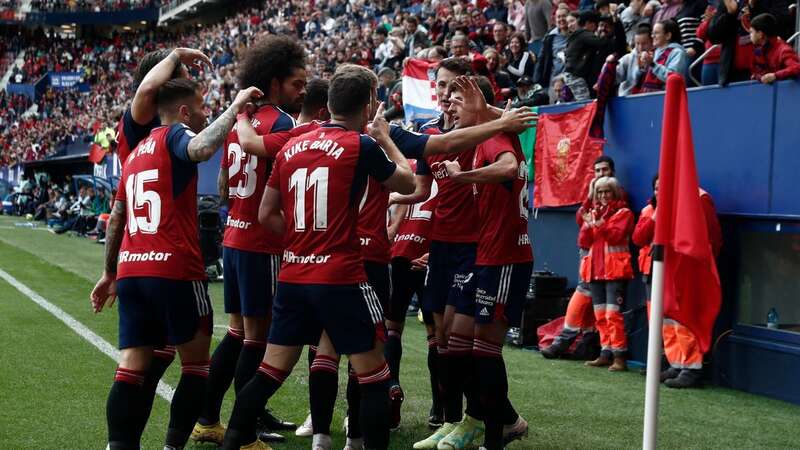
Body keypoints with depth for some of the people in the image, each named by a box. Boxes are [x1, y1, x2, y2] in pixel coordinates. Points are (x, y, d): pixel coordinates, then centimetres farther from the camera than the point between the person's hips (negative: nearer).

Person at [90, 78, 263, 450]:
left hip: (131, 270, 7)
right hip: (174, 271, -7)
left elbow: (116, 218, 25)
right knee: (196, 364, 6)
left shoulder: (137, 152, 21)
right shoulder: (175, 136, -3)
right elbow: (202, 149, -28)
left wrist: (109, 273, 31)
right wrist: (235, 106, -18)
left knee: (131, 368, 2)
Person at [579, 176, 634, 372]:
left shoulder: (623, 213, 3)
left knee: (613, 314, -14)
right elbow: (583, 242, 11)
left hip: (615, 270, -6)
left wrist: (600, 224, -23)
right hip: (595, 269, 6)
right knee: (600, 316, 7)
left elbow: (616, 235, -13)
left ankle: (619, 357, -15)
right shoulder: (593, 213, 19)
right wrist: (587, 225, -5)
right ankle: (606, 354, 11)